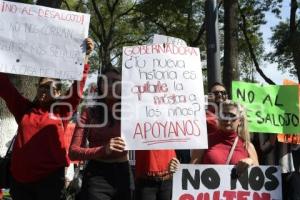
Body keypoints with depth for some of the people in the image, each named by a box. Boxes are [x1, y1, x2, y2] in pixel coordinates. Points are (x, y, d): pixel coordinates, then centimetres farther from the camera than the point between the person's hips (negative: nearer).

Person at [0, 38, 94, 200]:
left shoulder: (61, 111, 3)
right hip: (19, 179, 3)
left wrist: (85, 56, -9)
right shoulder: (24, 109, 9)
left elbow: (78, 87, -4)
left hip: (50, 178, -2)